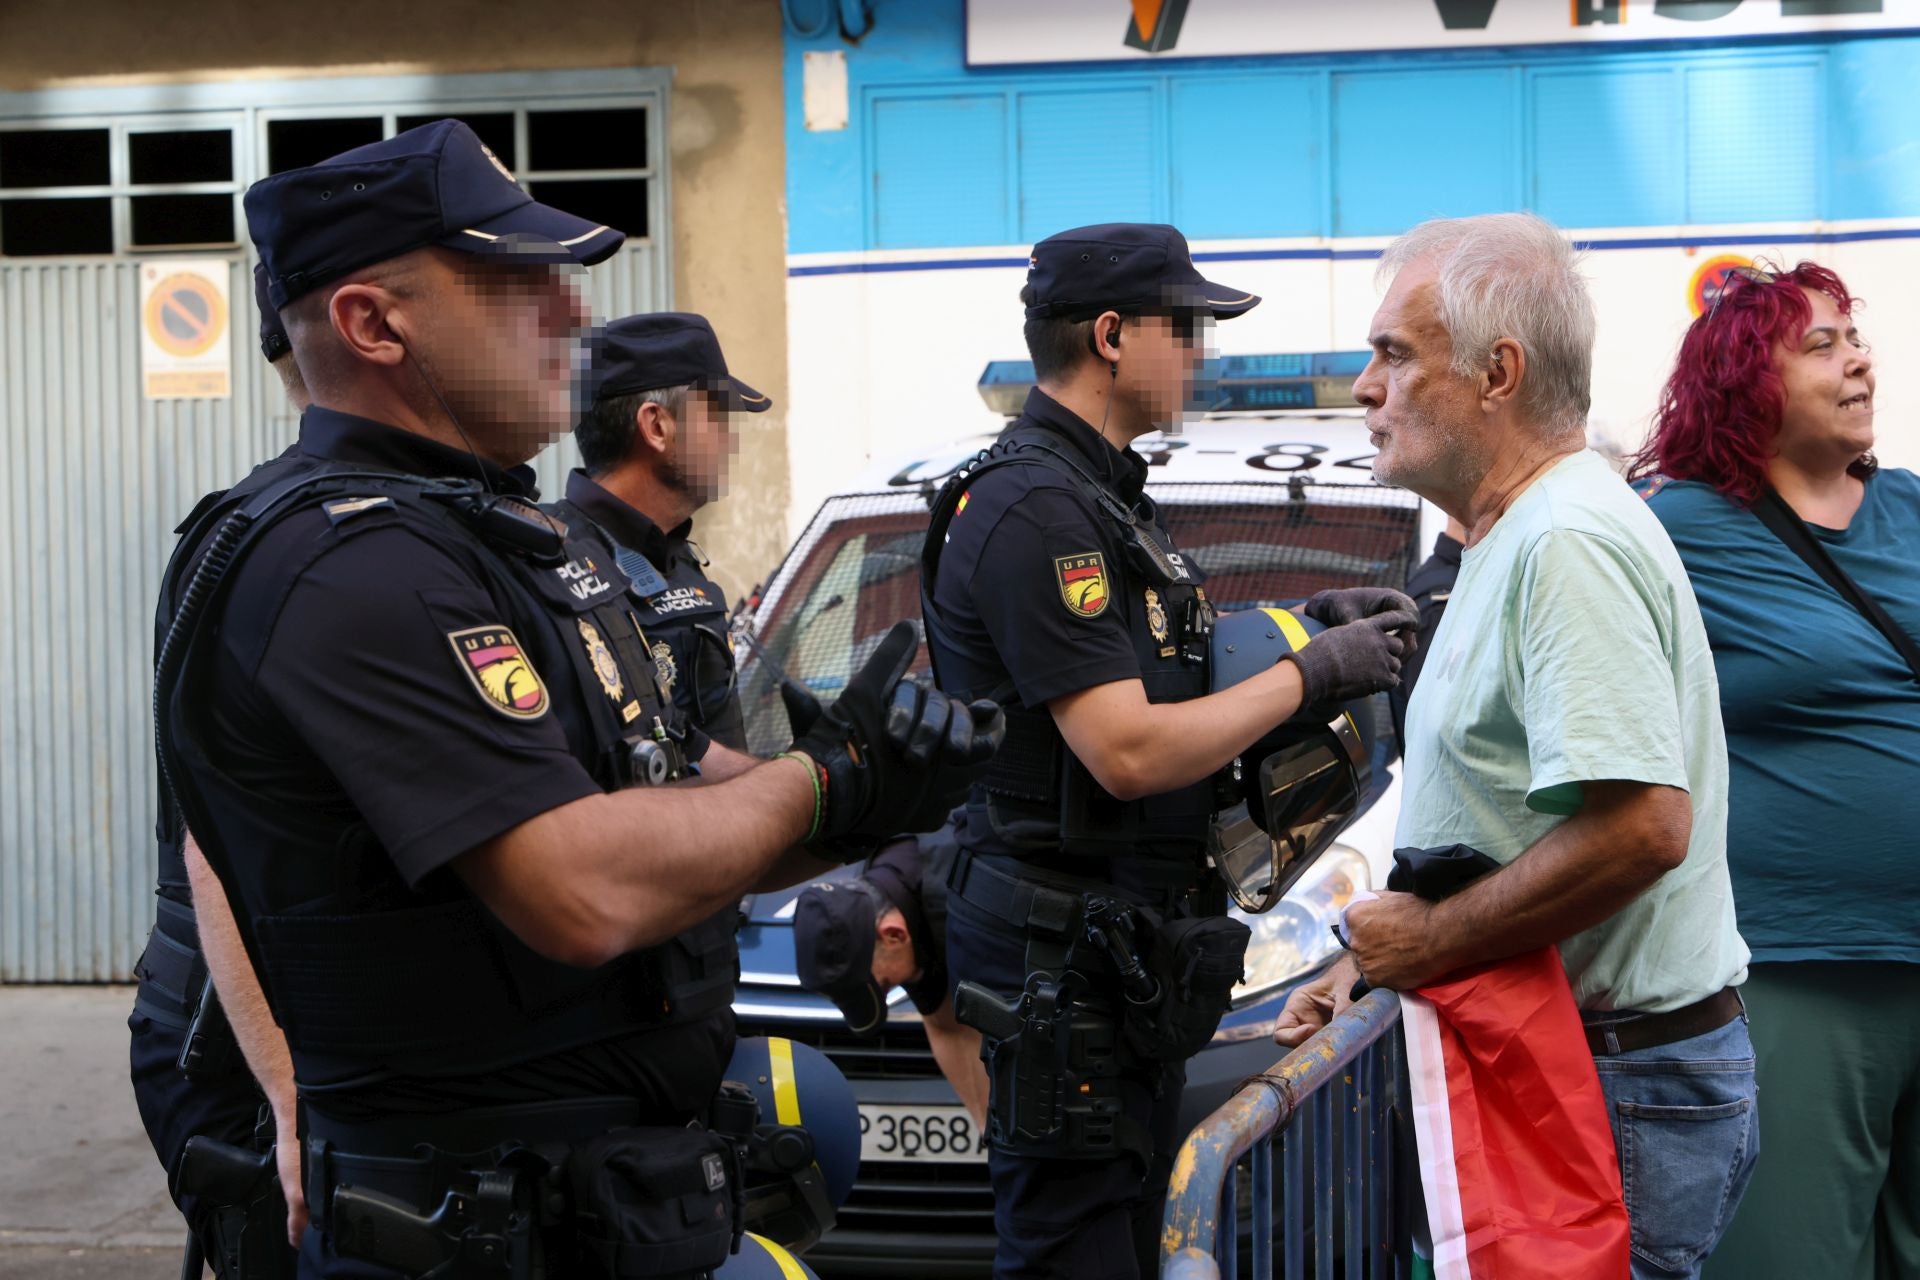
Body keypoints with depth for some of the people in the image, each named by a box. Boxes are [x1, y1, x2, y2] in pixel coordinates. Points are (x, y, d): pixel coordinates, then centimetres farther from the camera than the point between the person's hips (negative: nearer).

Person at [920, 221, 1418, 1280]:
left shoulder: (1102, 490, 15)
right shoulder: (1034, 508, -19)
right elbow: (1128, 752, -25)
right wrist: (1309, 674, -15)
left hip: (1130, 954, 11)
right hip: (1064, 964, -11)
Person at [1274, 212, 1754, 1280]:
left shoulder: (1569, 541, -19)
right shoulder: (1518, 537, 16)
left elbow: (1641, 827, -29)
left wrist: (1430, 942, -19)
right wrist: (1378, 958, 17)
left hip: (1626, 1090, -10)